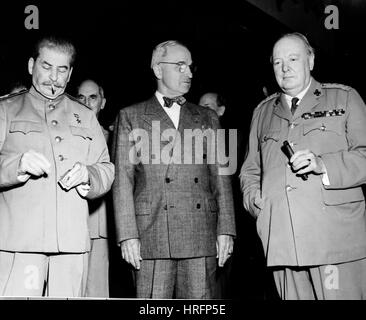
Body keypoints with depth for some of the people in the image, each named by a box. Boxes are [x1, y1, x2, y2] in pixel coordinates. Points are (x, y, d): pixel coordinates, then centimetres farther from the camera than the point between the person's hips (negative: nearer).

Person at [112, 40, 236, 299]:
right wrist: (128, 235, -6)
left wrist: (225, 230, 3)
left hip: (202, 237, 2)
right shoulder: (131, 117, 10)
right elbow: (122, 179, 3)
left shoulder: (207, 118, 17)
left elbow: (220, 177, 13)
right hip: (152, 236, -2)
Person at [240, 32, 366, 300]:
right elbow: (250, 169, 24)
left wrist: (323, 165, -16)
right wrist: (253, 196, 4)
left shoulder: (344, 98, 9)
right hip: (282, 242, 3)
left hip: (337, 237, -3)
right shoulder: (263, 112, 20)